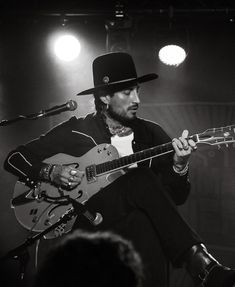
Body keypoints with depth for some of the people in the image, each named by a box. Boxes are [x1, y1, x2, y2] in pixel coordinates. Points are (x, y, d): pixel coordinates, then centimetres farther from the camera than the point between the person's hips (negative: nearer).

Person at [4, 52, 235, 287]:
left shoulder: (151, 134, 13)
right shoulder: (75, 131, 6)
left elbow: (176, 197, 9)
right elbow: (14, 158, 10)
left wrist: (179, 165, -11)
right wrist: (50, 172, -8)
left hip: (138, 221, 3)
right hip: (89, 224, -2)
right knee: (143, 180, -30)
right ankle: (204, 268, -38)